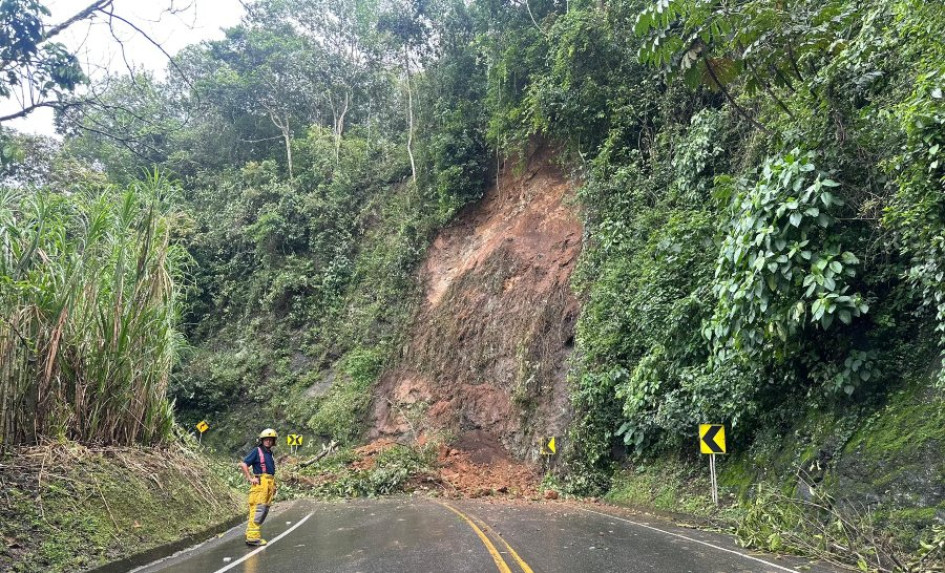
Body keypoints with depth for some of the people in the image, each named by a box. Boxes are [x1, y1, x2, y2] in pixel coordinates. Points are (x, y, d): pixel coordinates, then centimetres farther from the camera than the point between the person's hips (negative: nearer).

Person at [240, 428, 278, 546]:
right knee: (258, 509, -12)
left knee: (265, 510, 10)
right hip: (260, 482, -9)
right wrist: (250, 478, -12)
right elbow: (243, 464, -10)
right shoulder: (257, 451, -3)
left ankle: (250, 532, 17)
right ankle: (253, 536, -11)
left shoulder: (270, 453, 21)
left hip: (269, 483, 9)